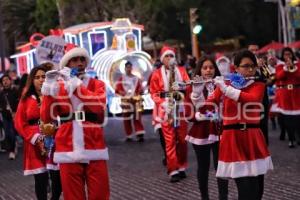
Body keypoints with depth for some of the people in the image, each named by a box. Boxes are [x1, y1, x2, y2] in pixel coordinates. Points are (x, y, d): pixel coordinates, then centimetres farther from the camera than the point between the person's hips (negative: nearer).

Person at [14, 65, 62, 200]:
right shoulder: (26, 99, 5)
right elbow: (20, 123, 1)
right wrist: (36, 139, -10)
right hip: (35, 145, 0)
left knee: (58, 178, -2)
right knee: (40, 179, 0)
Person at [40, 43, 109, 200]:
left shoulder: (97, 85, 7)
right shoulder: (58, 87, 9)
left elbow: (99, 106, -15)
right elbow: (46, 117, -3)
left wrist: (75, 83, -19)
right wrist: (49, 89, -14)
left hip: (94, 151, 0)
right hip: (68, 151, 0)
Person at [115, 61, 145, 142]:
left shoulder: (136, 78, 10)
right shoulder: (121, 79, 5)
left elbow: (140, 89, 12)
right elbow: (117, 90, 2)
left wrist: (140, 91, -11)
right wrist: (123, 93, -16)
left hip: (136, 101, 0)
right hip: (126, 101, 0)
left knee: (137, 118, -7)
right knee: (126, 119, 4)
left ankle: (140, 135, -13)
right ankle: (129, 136, 12)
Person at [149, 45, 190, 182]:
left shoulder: (181, 71, 9)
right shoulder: (157, 74, 2)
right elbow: (154, 93, -1)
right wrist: (163, 103, -16)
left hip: (181, 108, 2)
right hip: (166, 110, -2)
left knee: (182, 139, 7)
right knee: (170, 140, -4)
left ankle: (182, 168, 19)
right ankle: (173, 171, 0)